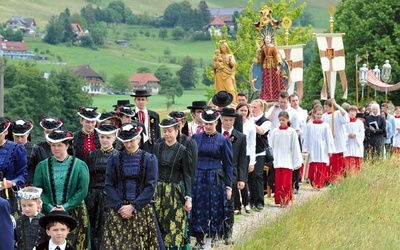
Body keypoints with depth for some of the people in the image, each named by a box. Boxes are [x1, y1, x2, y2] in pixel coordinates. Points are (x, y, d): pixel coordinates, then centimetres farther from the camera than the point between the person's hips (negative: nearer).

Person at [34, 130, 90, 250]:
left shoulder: (79, 165, 2)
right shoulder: (42, 166, 6)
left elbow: (83, 190, -5)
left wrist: (66, 207, -14)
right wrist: (50, 208, -13)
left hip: (75, 214, -1)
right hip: (49, 214, 1)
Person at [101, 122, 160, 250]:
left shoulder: (149, 159, 1)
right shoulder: (114, 159, 5)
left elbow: (150, 187, -4)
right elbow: (109, 186, 2)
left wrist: (133, 207, -12)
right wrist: (120, 206, -10)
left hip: (142, 209, -1)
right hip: (118, 210, 1)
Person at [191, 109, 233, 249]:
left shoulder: (223, 140, 1)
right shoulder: (196, 138, 6)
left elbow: (228, 165, 2)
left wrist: (228, 186, -2)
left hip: (215, 180, -2)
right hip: (197, 178, 2)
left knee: (212, 210, 1)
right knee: (197, 210, 1)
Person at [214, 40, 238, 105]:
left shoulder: (230, 55, 10)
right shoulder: (218, 56, 12)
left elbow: (233, 65, -1)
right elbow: (215, 65, 4)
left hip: (228, 75, -1)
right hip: (220, 75, 1)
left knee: (230, 89, -14)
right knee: (221, 90, -5)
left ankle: (233, 103, -21)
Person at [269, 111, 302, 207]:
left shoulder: (292, 132, 0)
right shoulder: (274, 132, 3)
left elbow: (295, 147, 2)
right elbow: (271, 146, 7)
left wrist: (297, 162, 0)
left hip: (287, 161, -1)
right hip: (277, 161, 1)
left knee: (286, 182, -4)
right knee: (278, 182, 2)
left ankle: (285, 200, 2)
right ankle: (279, 200, 8)